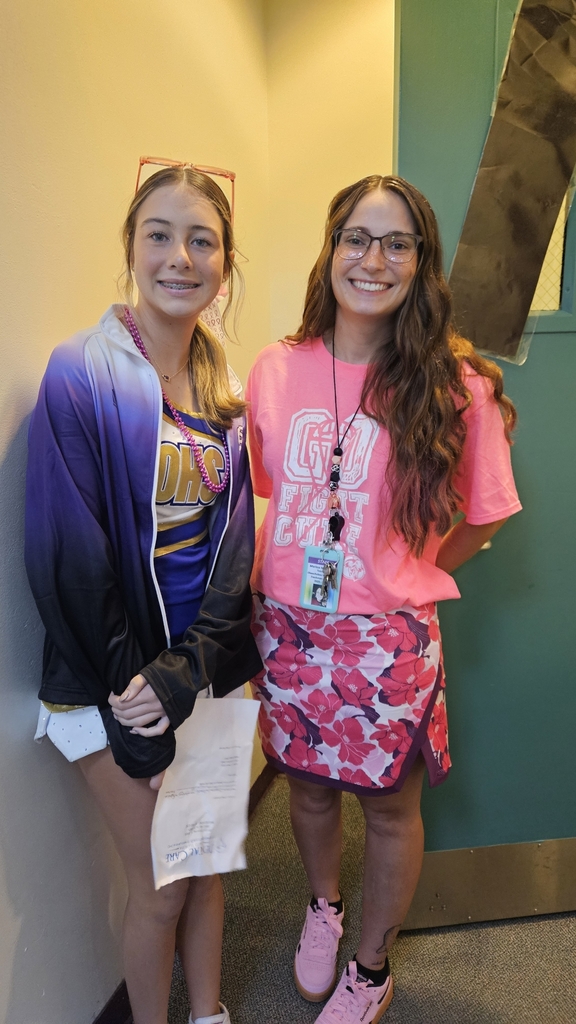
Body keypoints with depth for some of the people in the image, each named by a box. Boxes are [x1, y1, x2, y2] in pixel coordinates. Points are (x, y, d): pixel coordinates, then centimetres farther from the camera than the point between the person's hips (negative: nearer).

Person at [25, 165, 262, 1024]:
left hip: (209, 669, 5)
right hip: (116, 680, -5)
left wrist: (185, 671, -14)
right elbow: (71, 556, -15)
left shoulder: (222, 390, 4)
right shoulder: (82, 375, -12)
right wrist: (135, 700, -14)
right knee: (160, 887, 9)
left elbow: (235, 542, -1)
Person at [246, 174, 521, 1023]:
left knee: (391, 807, 16)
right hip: (287, 631, 3)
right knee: (308, 786, 22)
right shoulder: (277, 370, -2)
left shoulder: (453, 384, -11)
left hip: (389, 641, -2)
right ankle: (323, 904, 56)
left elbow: (485, 514, 0)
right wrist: (264, 586, 4)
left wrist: (406, 573, -1)